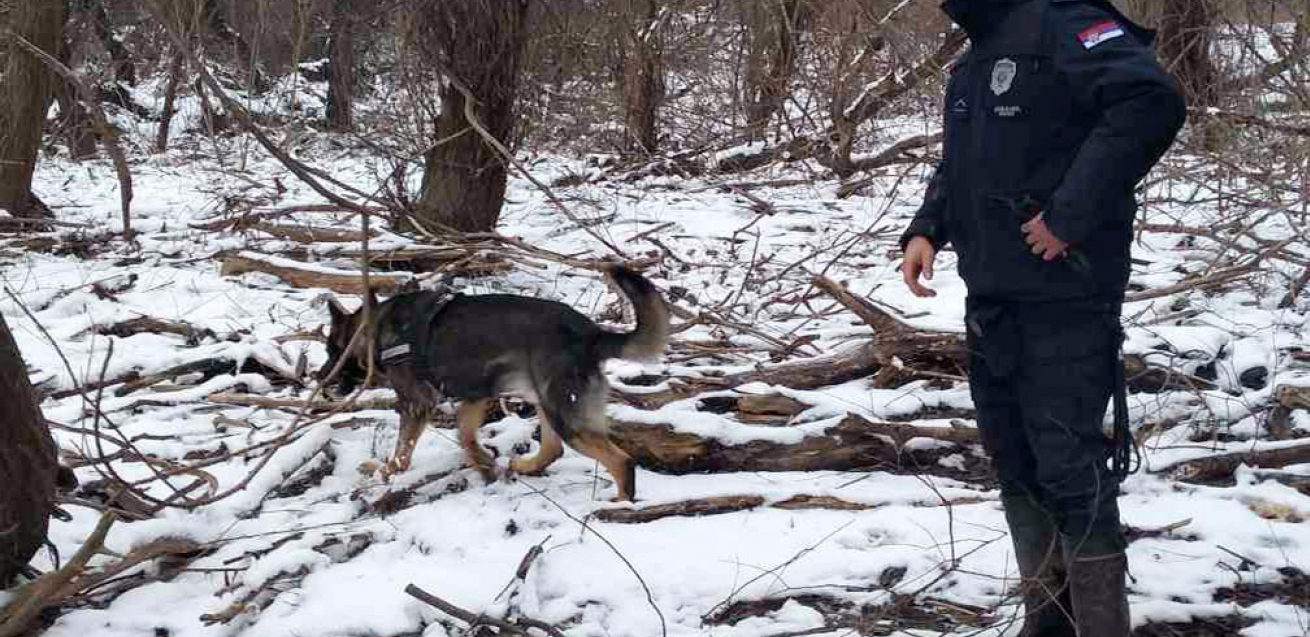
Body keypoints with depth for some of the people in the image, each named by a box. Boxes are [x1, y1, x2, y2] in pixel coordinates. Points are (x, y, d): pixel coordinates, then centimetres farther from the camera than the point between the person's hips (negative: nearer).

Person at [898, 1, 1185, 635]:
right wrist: (925, 228, 7)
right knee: (1016, 465, 14)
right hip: (991, 303, 9)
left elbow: (1152, 100, -27)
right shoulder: (973, 63, 17)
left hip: (1062, 302, -9)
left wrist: (1069, 215, -26)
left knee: (1072, 471, -8)